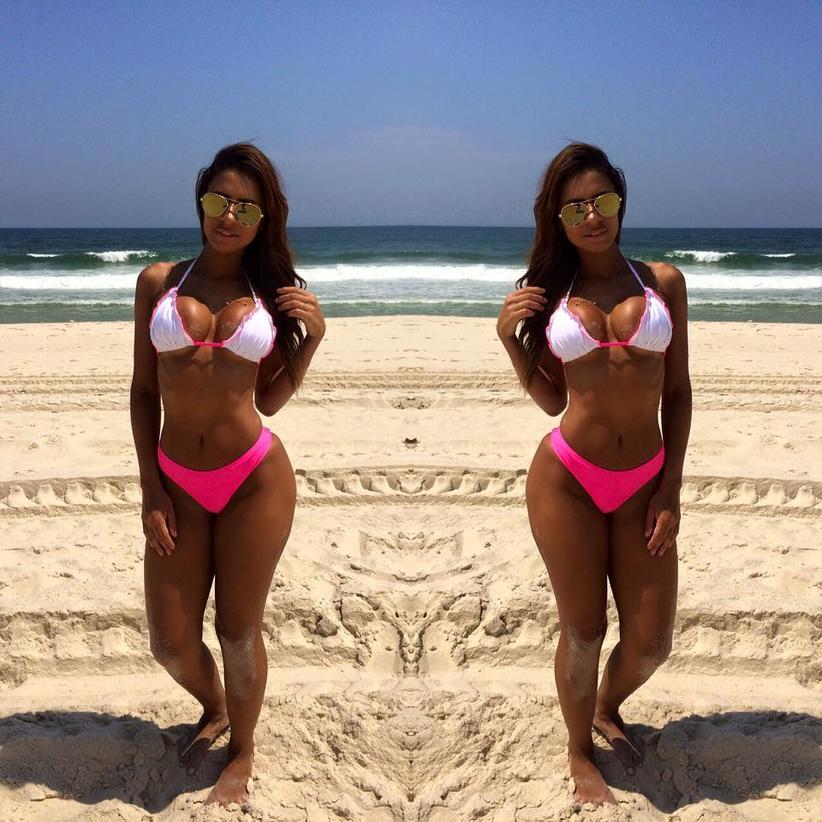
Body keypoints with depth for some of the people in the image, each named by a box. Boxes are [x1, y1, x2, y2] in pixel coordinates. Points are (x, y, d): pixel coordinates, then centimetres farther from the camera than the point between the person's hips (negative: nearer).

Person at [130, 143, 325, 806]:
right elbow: (143, 391, 5)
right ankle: (214, 708, 44)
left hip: (256, 478, -2)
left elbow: (269, 400, 6)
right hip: (178, 483, 2)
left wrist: (312, 339, -7)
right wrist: (151, 488, 0)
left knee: (238, 631, 9)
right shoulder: (159, 281, 3)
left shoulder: (274, 294, 2)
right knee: (171, 643, 8)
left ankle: (242, 748, 37)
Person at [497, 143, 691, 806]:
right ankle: (581, 753, 35)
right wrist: (510, 340, -8)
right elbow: (551, 400, 6)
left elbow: (679, 392, 4)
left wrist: (670, 491, -1)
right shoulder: (548, 293, 1)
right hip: (566, 478, -1)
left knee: (651, 641, 7)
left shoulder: (663, 281, 2)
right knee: (584, 631, 9)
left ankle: (607, 709, 42)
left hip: (644, 483, 2)